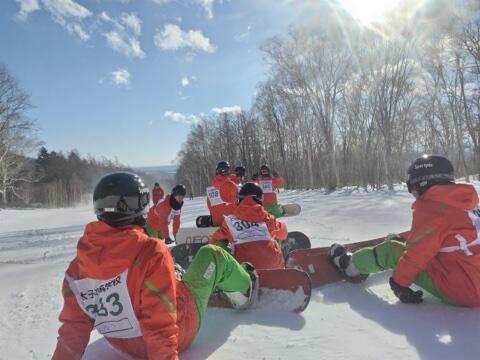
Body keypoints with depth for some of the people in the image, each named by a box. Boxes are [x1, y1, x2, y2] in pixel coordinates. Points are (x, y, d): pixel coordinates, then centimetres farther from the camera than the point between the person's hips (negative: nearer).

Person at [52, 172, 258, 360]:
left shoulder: (81, 261, -15)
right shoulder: (150, 251, -32)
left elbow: (74, 325, -9)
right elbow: (160, 324, -31)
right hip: (179, 331, -5)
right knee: (212, 254, 9)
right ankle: (244, 293, 36)